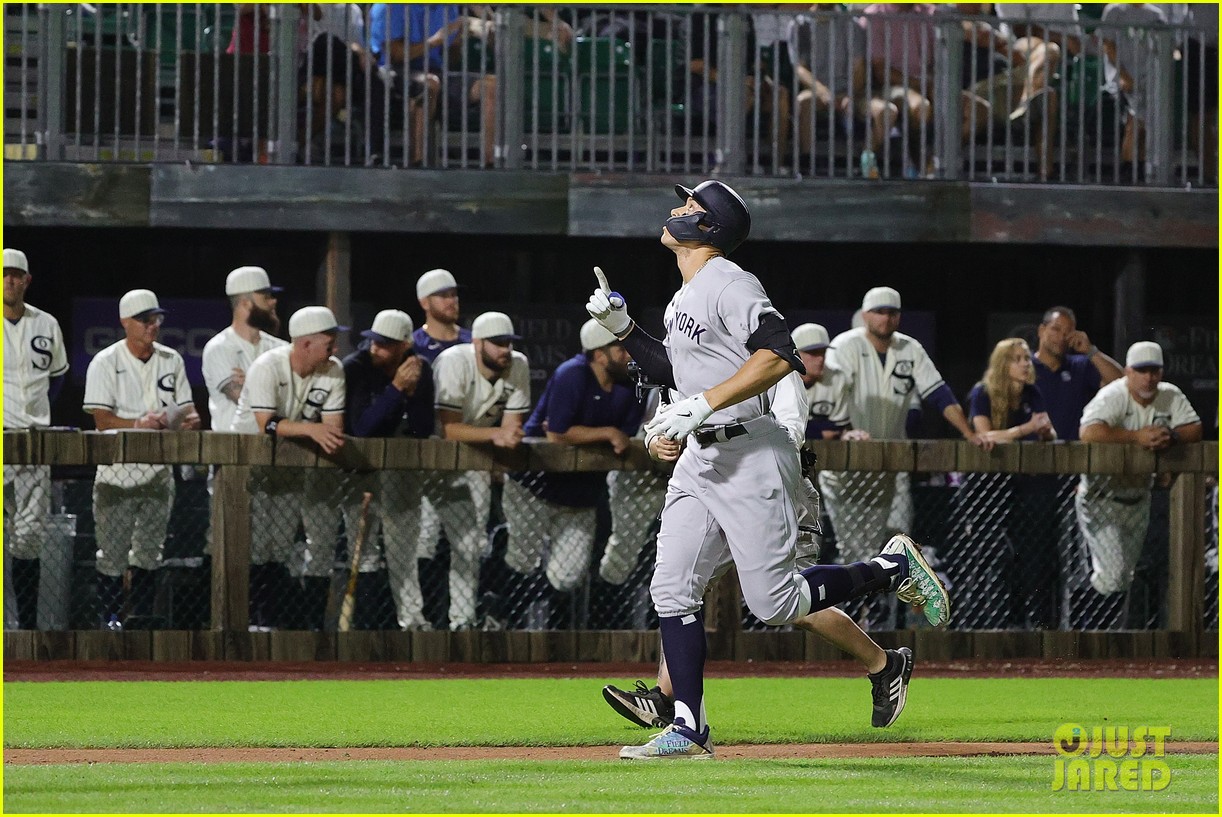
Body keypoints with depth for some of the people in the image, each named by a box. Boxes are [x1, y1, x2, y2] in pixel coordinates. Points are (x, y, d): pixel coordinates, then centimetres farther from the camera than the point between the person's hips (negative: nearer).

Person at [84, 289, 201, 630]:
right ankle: (110, 620, 3)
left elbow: (185, 408, 11)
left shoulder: (171, 360, 9)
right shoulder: (106, 362, -5)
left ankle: (141, 618, 17)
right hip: (118, 470, -4)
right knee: (112, 550, -3)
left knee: (149, 549, 10)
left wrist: (190, 419, -13)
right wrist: (138, 423, -27)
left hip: (158, 470, 4)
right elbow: (102, 419, -11)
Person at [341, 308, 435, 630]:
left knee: (404, 546, 6)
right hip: (360, 467, -3)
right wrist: (397, 388, -31)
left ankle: (411, 617, 10)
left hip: (401, 462, 3)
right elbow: (361, 427, -27)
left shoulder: (420, 370, -9)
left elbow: (424, 431, -11)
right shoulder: (355, 368, -19)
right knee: (363, 550, -5)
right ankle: (362, 621, -3)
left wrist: (412, 392, -26)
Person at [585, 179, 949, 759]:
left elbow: (778, 355, -25)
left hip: (750, 455, -9)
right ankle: (688, 730, 1)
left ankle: (896, 569, 11)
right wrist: (622, 330, 18)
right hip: (700, 459, 9)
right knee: (672, 590, -1)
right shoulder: (682, 301, 18)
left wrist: (705, 403, -28)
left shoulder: (729, 284, -13)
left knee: (774, 601, -8)